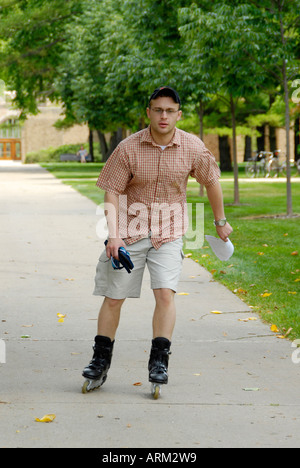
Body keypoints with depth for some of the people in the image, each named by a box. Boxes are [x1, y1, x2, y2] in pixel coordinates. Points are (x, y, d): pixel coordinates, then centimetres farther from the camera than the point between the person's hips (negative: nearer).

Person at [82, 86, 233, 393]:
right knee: (113, 297, 4)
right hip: (130, 232, 0)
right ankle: (101, 360, 19)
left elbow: (211, 181, 11)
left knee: (165, 293, -16)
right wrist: (113, 235, -17)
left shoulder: (193, 148, -6)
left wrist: (221, 221, 20)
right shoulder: (128, 148, -11)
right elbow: (112, 192, -7)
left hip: (168, 233, 0)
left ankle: (159, 362, -8)